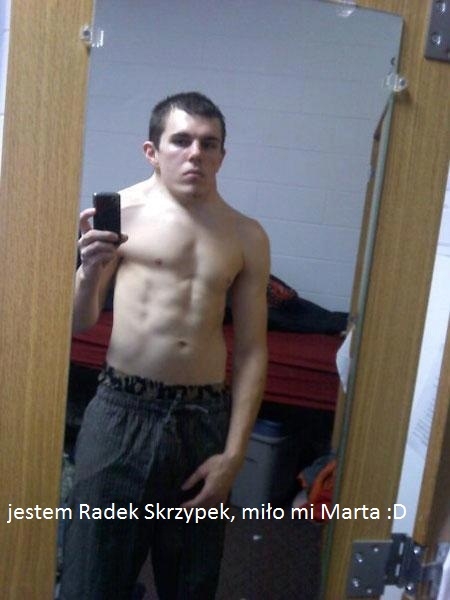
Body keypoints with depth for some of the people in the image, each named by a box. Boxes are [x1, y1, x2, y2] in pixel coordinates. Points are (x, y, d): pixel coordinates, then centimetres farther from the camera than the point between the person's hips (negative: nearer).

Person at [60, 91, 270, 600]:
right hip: (122, 412, -2)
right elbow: (79, 325, 1)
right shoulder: (120, 211, -2)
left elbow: (251, 351, 3)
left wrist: (234, 452, -2)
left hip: (204, 420, 3)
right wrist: (90, 271, -19)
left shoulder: (246, 237, 4)